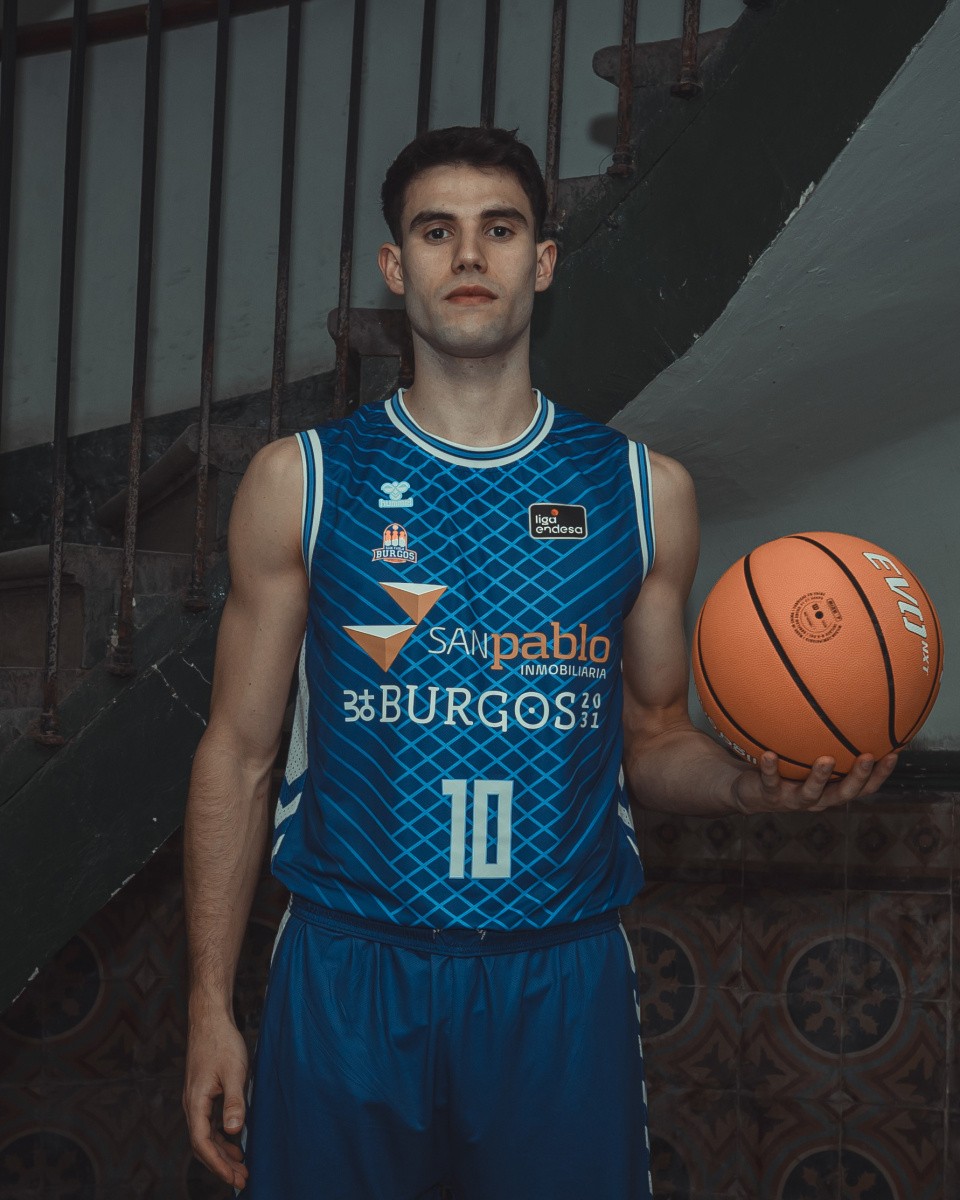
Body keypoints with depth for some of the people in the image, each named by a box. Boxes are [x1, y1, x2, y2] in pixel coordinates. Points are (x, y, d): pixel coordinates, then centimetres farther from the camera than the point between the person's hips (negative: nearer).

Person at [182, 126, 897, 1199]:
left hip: (564, 985, 1)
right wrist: (210, 1003, 0)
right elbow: (239, 751, 3)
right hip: (348, 977, -1)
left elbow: (651, 740, 13)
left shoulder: (644, 491, 5)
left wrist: (748, 780, -10)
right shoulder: (301, 482, 2)